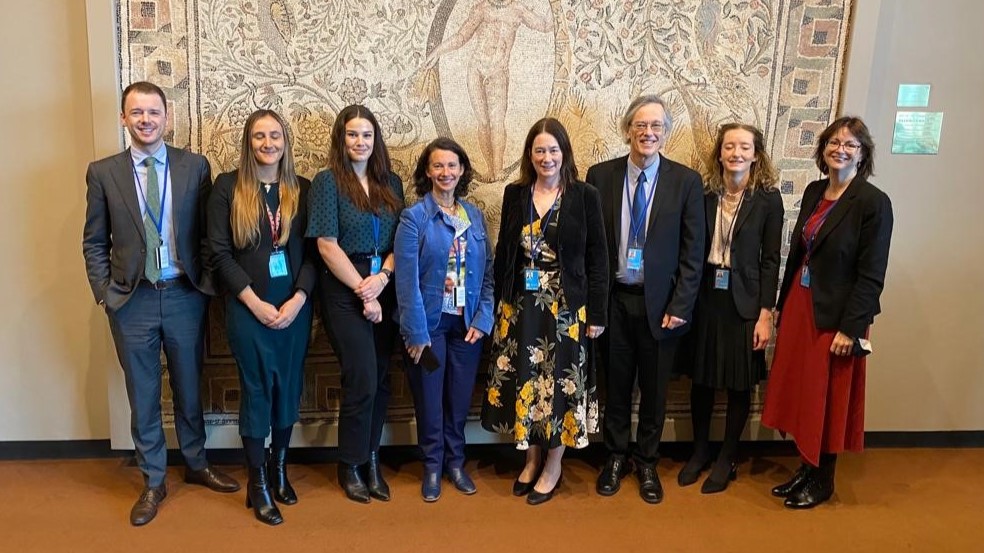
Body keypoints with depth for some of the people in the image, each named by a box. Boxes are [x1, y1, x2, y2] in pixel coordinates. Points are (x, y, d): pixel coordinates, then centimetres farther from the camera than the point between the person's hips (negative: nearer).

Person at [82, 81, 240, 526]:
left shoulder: (194, 166, 0)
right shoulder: (103, 172, 0)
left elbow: (206, 232, 3)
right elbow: (94, 242, 4)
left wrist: (207, 283, -4)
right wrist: (104, 293, -3)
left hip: (185, 295, 0)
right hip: (132, 300, 0)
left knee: (189, 388, 15)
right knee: (143, 395, 11)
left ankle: (196, 464, 34)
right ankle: (153, 481, 27)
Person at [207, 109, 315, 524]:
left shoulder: (302, 189, 5)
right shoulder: (227, 186, -1)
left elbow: (313, 252, 3)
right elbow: (219, 253, -5)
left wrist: (297, 300, -10)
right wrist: (256, 303, -11)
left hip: (295, 307, 3)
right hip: (248, 308, -2)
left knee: (288, 388, 11)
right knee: (256, 390, 5)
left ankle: (279, 467, 30)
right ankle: (257, 484, 18)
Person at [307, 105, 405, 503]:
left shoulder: (390, 182, 10)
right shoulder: (328, 181, -3)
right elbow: (327, 246, -9)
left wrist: (383, 277, -10)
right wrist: (362, 291, -12)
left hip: (384, 289, 5)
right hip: (344, 291, -4)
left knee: (380, 380, 7)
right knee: (362, 380, -5)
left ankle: (371, 460, 23)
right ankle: (350, 467, 15)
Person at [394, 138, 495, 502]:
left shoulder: (475, 217, 6)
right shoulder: (414, 217, -8)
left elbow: (487, 273, 6)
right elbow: (407, 279, -13)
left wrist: (483, 318, -4)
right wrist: (416, 332, -16)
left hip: (468, 324, 4)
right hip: (430, 322, -3)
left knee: (460, 398, 12)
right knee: (429, 399, 8)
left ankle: (455, 462, 30)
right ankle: (432, 466, 25)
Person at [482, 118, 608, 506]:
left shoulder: (585, 196, -4)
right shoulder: (514, 195, 5)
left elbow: (597, 259, -3)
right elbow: (503, 254, 8)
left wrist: (597, 313, -6)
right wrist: (500, 306, 5)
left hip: (567, 309, -3)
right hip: (520, 307, 3)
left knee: (560, 382, 6)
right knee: (523, 381, 9)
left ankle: (553, 466, 24)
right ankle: (532, 458, 29)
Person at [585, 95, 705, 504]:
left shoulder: (686, 181, -3)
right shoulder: (600, 176, -1)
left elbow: (693, 252, -3)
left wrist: (680, 306, -9)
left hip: (660, 302, 0)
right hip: (613, 299, 1)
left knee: (654, 388, 12)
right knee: (616, 384, 13)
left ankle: (647, 463, 32)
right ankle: (616, 457, 33)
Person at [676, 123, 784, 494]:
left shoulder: (768, 197, -5)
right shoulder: (704, 192, 0)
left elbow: (770, 260, -5)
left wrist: (766, 314, -9)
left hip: (743, 301, -2)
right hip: (705, 296, 2)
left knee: (739, 383, 8)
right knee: (701, 378, 12)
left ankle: (727, 459, 25)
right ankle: (700, 451, 30)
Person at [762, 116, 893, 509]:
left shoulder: (873, 202, -14)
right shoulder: (813, 192, 6)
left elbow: (871, 274, -15)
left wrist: (850, 328, -17)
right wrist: (783, 303, 12)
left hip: (835, 315, -6)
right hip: (799, 306, 6)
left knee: (827, 400, 7)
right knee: (800, 392, 14)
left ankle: (822, 481, 25)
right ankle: (806, 469, 31)